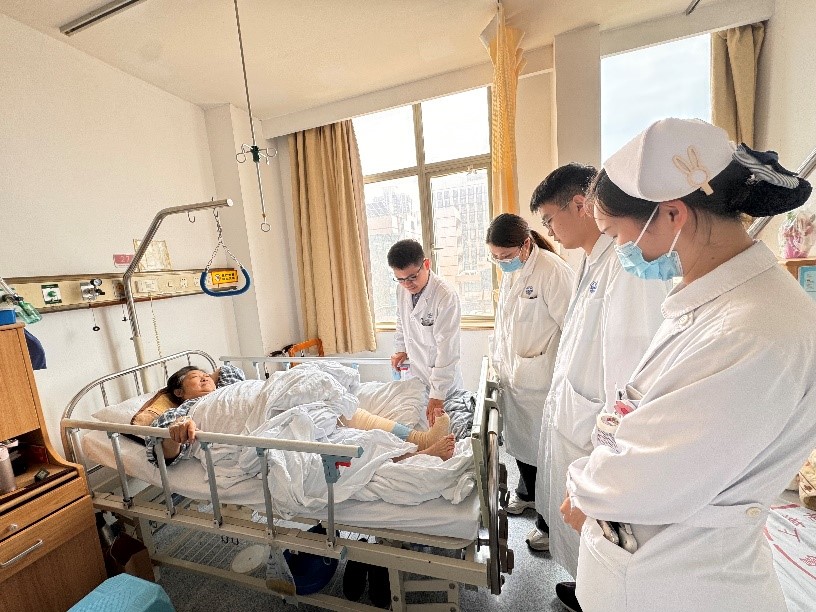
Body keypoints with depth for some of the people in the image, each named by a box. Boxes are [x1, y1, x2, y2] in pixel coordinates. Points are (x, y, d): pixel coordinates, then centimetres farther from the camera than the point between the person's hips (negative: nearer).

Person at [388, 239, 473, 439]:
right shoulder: (402, 289, -3)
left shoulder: (446, 297, -24)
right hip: (414, 372, 6)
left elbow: (447, 350, -25)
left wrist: (437, 396, -25)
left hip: (442, 376, -5)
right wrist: (401, 349, 9)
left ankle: (465, 406, 22)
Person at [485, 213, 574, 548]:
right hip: (513, 377, 7)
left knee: (544, 449, 9)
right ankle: (527, 492, 49)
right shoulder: (510, 273, 8)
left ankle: (550, 523, 33)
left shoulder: (553, 271, -18)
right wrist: (499, 363, 15)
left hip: (540, 382, -7)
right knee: (518, 439, 21)